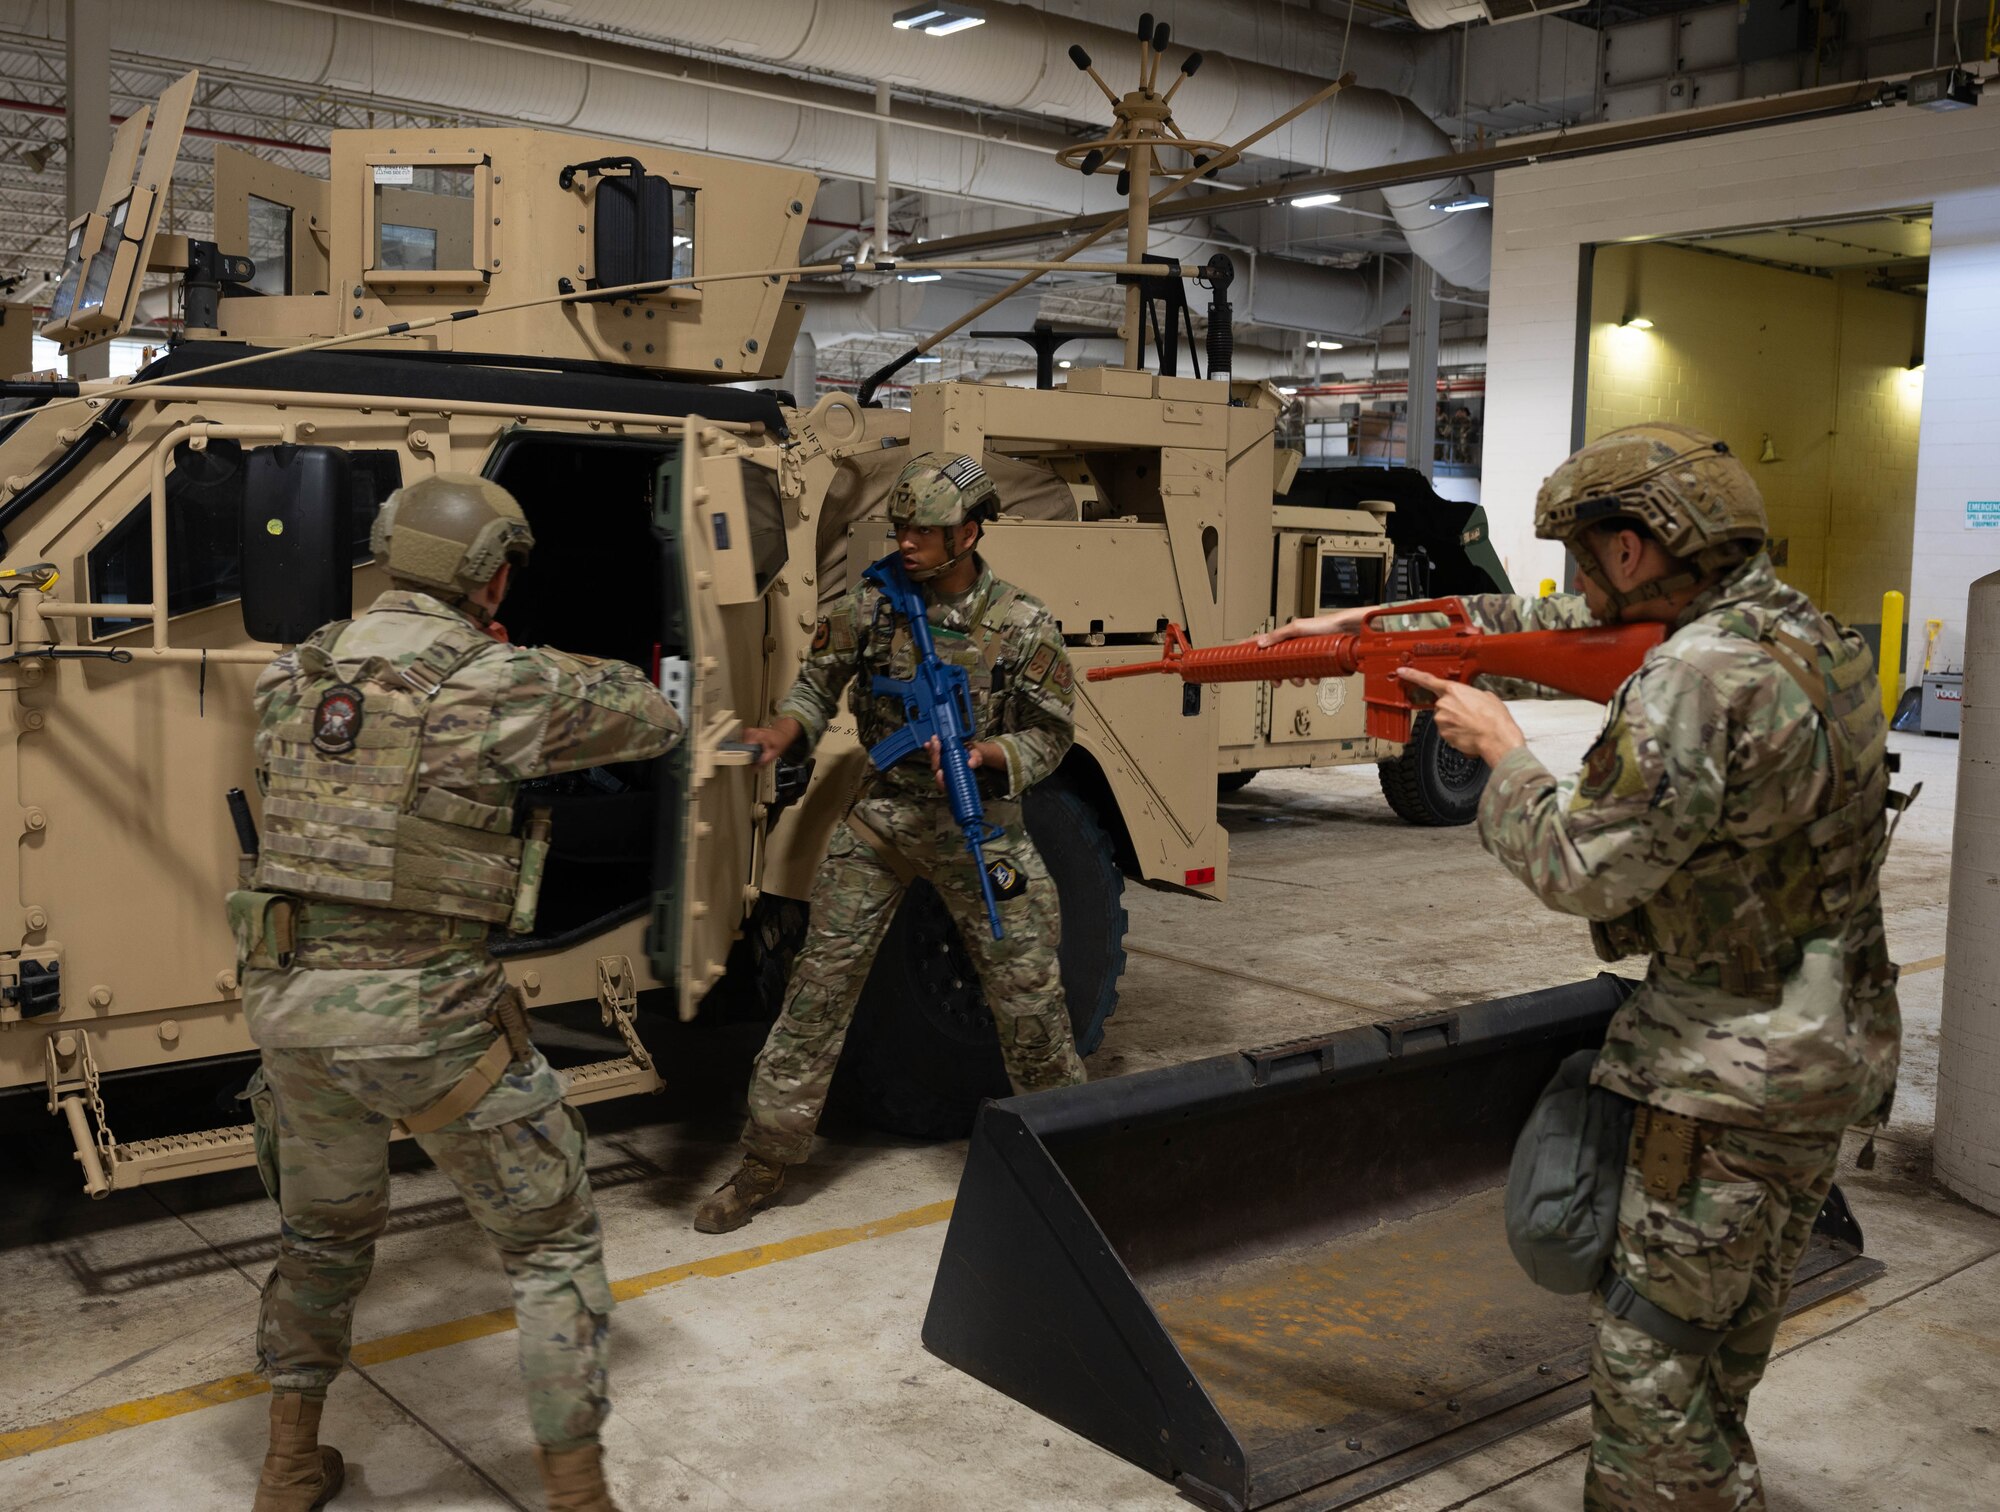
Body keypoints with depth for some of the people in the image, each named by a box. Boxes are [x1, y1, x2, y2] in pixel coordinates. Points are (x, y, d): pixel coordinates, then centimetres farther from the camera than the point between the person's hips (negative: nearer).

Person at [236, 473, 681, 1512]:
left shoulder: (291, 676, 6)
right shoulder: (499, 684, -10)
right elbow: (656, 722, 2)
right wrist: (578, 680, 22)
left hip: (288, 1000, 6)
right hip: (424, 1016, -6)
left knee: (325, 1233, 29)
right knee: (554, 1244, 12)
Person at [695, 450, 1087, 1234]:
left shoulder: (1024, 629, -10)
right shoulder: (872, 603, -5)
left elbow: (1049, 736, -3)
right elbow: (819, 679, 7)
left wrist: (982, 754, -21)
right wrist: (783, 731, -13)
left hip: (975, 823, -1)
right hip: (880, 814, 2)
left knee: (1027, 987, 4)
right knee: (821, 981, 1)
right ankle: (766, 1160, 13)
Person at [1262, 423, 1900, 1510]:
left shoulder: (1700, 679, -26)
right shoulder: (1793, 624, 7)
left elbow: (1584, 870, -22)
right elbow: (1556, 628, 16)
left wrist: (1502, 750, -6)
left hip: (1733, 1074, -10)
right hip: (1823, 1051, 10)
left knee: (1649, 1357, 1)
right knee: (1727, 1335, 24)